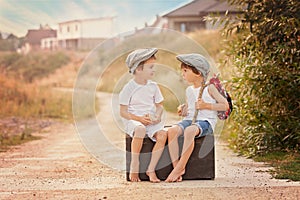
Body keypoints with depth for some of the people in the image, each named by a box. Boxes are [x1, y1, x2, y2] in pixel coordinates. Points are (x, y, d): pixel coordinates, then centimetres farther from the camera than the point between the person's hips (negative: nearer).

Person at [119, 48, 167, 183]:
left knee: (162, 134, -26)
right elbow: (123, 112, -5)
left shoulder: (153, 86, 11)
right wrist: (140, 119, -18)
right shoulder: (129, 88, -5)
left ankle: (151, 169, -19)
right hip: (133, 121, -5)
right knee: (140, 129, -39)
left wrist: (156, 116, -7)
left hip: (151, 121, 5)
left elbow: (159, 106, 16)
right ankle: (134, 165, -23)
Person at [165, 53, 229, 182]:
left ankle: (180, 167, -35)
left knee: (189, 131, -40)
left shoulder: (209, 88, 2)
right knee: (172, 131, -28)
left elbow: (225, 105, -1)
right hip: (189, 120, 6)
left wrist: (206, 106, -11)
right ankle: (176, 166, -31)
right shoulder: (189, 90, 20)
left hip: (205, 121, -6)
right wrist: (183, 109, 11)